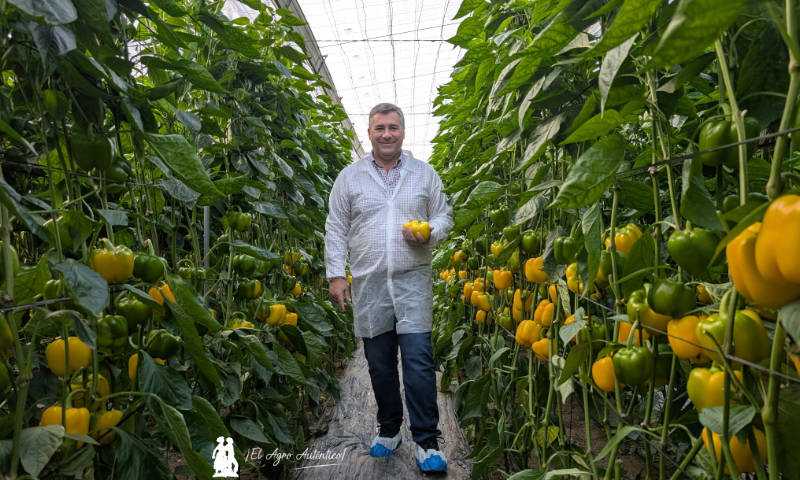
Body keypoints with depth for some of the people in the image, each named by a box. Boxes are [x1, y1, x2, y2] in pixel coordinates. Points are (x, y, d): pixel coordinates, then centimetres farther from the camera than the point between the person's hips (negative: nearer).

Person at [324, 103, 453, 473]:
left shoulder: (425, 174, 9)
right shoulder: (349, 177, 8)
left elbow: (444, 216, 12)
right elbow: (336, 229, 7)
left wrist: (429, 233, -10)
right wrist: (335, 274, 0)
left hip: (413, 280, -1)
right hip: (368, 283, 1)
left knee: (418, 359, -6)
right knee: (379, 363, 11)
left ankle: (427, 441, 6)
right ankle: (389, 429, 30)